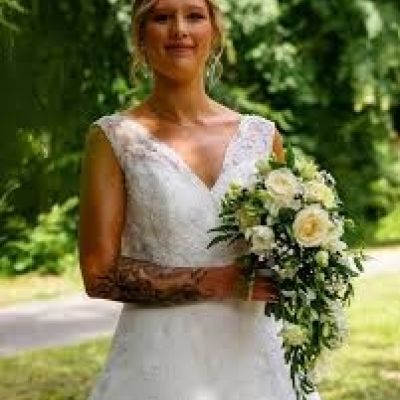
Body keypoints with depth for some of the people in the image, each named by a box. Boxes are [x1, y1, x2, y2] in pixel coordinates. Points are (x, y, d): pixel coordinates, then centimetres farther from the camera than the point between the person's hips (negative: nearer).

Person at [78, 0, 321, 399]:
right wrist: (216, 281, -16)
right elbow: (100, 272, -9)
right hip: (159, 358, -3)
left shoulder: (262, 135, 4)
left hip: (253, 353, 3)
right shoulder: (113, 137, -4)